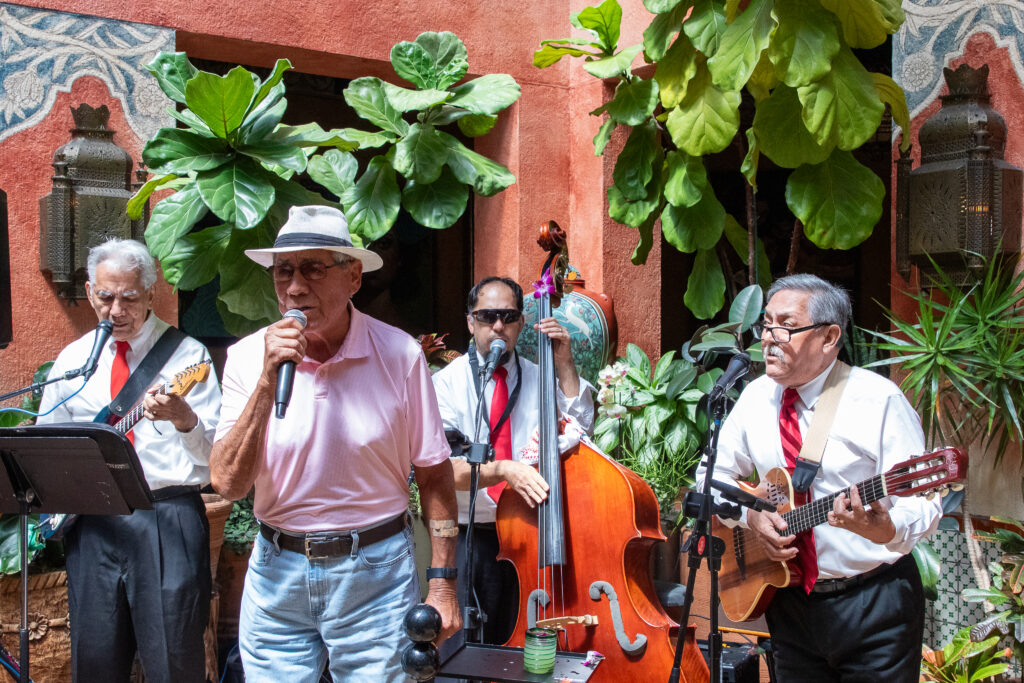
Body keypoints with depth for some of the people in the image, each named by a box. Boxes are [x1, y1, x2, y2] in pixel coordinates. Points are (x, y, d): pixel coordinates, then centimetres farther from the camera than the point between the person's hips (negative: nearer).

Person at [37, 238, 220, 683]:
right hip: (92, 524, 4)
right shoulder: (71, 360, 12)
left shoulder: (187, 354, 0)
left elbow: (215, 453, -7)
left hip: (169, 518, -3)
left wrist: (183, 418, -27)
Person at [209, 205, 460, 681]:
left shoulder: (399, 354, -9)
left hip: (375, 574, -1)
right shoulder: (248, 357, -5)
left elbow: (433, 474, -2)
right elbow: (227, 485, -13)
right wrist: (267, 383, -22)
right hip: (276, 575, 2)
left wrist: (442, 582, -4)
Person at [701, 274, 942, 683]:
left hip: (873, 604, -4)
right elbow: (714, 475, 11)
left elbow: (923, 504, -16)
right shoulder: (756, 397, 2)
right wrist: (750, 516, -8)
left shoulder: (879, 400, -14)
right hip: (788, 598, 4)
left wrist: (881, 528, -38)